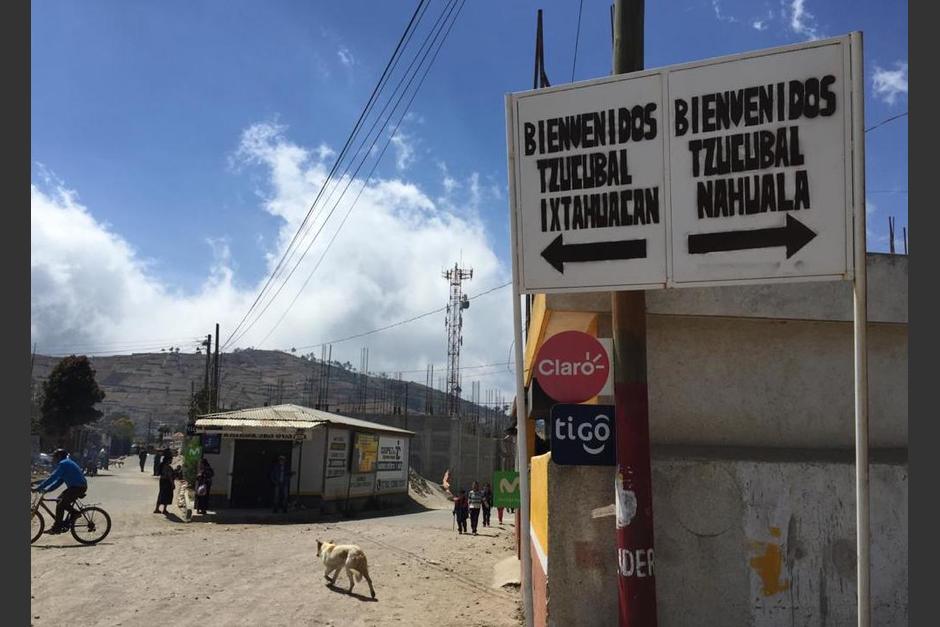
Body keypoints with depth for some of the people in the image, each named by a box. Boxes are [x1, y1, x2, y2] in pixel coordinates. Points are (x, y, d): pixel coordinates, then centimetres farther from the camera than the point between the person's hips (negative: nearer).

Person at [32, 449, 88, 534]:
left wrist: (38, 488, -16)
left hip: (78, 487, -10)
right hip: (75, 486, 10)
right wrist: (46, 489, 9)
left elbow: (52, 478, -19)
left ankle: (56, 528, -3)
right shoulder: (65, 463, 19)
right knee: (60, 500, 16)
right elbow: (59, 481, 18)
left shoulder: (64, 464, -13)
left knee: (60, 505, -10)